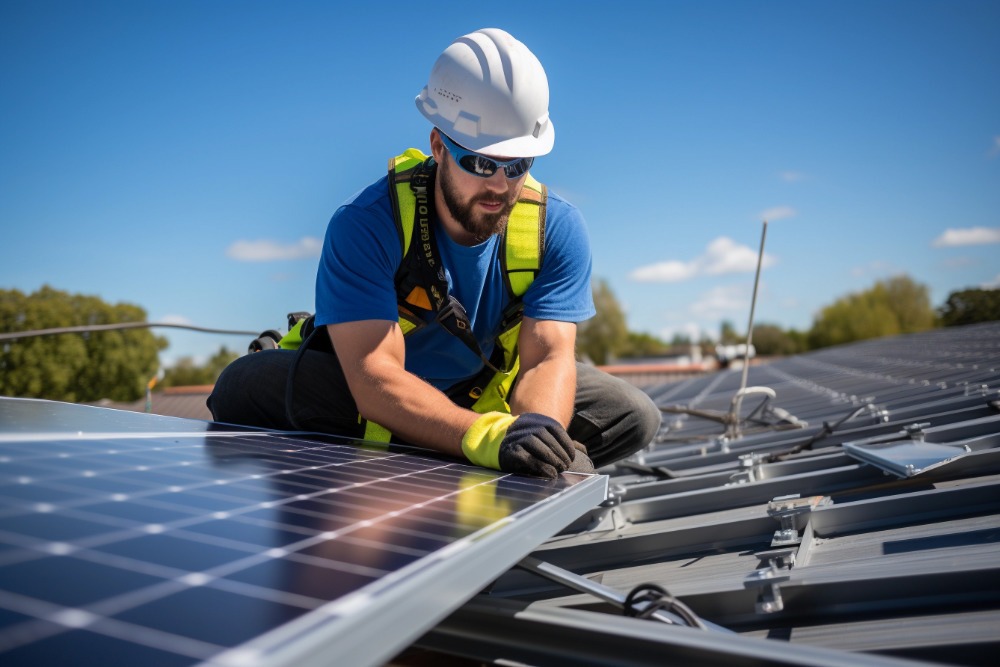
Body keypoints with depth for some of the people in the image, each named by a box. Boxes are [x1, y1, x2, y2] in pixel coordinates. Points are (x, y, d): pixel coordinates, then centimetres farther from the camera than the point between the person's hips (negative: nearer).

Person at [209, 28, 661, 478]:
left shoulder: (556, 228, -17)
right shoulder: (366, 224, -28)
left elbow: (548, 355, -25)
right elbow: (375, 377, -37)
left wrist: (537, 431, -48)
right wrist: (485, 436, -54)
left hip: (490, 401, 3)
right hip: (369, 406, -2)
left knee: (633, 415, -13)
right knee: (244, 388, -28)